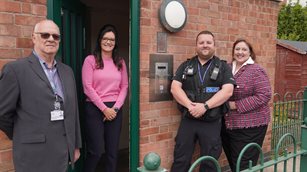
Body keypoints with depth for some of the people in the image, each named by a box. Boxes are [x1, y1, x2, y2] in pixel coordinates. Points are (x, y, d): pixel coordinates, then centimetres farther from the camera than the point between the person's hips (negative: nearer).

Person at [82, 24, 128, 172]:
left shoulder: (120, 62, 9)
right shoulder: (90, 60, -3)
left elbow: (124, 87, 7)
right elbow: (88, 87, -8)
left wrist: (116, 107, -5)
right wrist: (104, 108, -10)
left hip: (115, 109, 4)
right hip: (95, 108, -3)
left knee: (112, 150, 9)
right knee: (95, 150, 0)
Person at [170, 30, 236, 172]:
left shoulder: (223, 67, 4)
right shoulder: (186, 66, 9)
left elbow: (227, 91, -9)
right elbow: (175, 88, -1)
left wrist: (205, 106, -20)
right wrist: (189, 105, -17)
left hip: (212, 123, -1)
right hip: (188, 120, 1)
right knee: (180, 160, 7)